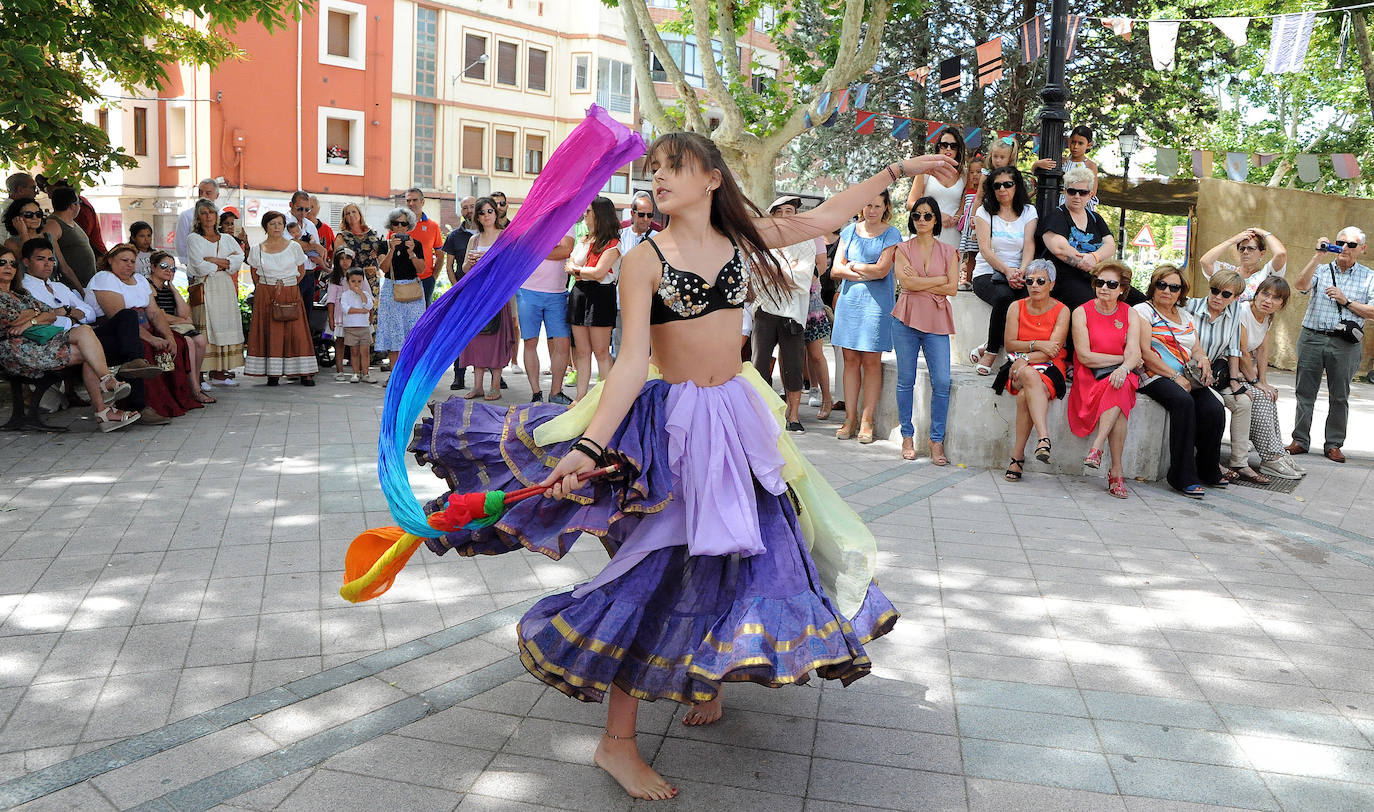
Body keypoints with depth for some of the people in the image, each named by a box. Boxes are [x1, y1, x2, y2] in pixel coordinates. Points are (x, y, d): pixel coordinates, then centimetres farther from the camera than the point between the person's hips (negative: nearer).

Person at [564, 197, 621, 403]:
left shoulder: (613, 244, -5)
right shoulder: (583, 241, 19)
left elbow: (599, 273, -15)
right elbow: (570, 266, 14)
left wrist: (577, 270, 0)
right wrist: (585, 272, -6)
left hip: (601, 295, -7)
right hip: (579, 294, 7)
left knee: (601, 351, -5)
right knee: (581, 351, 7)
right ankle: (581, 397, 11)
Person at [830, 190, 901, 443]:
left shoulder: (891, 235, 3)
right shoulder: (849, 231, 13)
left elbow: (881, 270, -9)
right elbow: (836, 270, 5)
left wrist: (852, 265, 1)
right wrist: (865, 273, -7)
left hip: (877, 300, -3)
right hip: (849, 298, 3)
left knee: (871, 361, -3)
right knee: (850, 360, 2)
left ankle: (867, 421, 2)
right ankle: (850, 418, 8)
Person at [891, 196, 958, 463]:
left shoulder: (948, 251, 10)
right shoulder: (903, 249, 8)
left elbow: (953, 289, 0)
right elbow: (905, 282, -8)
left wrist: (920, 283, -6)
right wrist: (939, 279, -5)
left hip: (936, 321, 0)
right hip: (906, 319, 0)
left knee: (942, 382, -7)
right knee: (906, 380, 3)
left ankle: (937, 440, 3)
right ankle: (907, 436, 14)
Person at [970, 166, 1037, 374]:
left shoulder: (1028, 212, 13)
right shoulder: (985, 212, 7)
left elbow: (1029, 247, 0)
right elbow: (985, 249, -5)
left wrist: (1021, 272, -21)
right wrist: (1007, 271, -22)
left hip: (1017, 274, 2)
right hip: (987, 273, -2)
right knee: (1003, 296, -37)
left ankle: (988, 349, -20)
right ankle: (992, 350, -19)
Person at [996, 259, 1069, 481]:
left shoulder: (1062, 311, 3)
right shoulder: (1016, 307, 10)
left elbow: (1053, 350, -9)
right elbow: (1009, 344, 1)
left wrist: (1025, 358, -21)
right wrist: (1037, 345, -12)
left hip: (1049, 368, -1)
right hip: (1021, 367, 1)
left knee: (1025, 396, -35)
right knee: (1030, 376, -37)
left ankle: (1017, 456, -37)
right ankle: (1044, 438, -50)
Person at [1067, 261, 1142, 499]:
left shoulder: (1131, 315, 10)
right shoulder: (1081, 313, 3)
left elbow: (1134, 352, -6)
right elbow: (1085, 356, -7)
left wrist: (1125, 367, -28)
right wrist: (1122, 359, -5)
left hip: (1120, 376, 2)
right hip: (1089, 380, -1)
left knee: (1120, 386, -36)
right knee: (1118, 400, -33)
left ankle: (1097, 448, -36)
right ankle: (1117, 471, -33)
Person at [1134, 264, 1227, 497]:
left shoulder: (1186, 316, 24)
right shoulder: (1142, 311, 3)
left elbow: (1197, 349, 23)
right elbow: (1145, 352, -8)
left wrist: (1204, 360, -3)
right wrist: (1174, 376, -15)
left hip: (1187, 378, 6)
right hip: (1155, 377, -6)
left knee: (1215, 409, -21)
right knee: (1184, 402, -35)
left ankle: (1208, 470, -1)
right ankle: (1183, 476, -32)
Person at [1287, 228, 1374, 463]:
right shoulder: (1321, 269, 9)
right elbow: (1300, 286, -12)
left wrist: (1346, 301, -10)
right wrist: (1318, 256, -14)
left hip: (1345, 344, 0)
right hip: (1312, 338, 0)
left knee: (1339, 396, 4)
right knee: (1305, 392, 3)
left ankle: (1333, 444, 13)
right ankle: (1300, 440, 11)